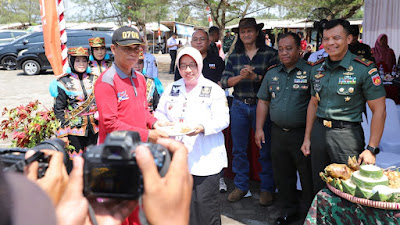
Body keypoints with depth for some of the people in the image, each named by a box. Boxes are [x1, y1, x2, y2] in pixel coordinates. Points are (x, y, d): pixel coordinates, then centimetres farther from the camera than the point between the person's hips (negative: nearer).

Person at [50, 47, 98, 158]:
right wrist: (63, 134, -7)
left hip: (94, 129, 4)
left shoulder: (94, 79, 6)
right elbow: (58, 109, -4)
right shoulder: (64, 82, -5)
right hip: (75, 129, -4)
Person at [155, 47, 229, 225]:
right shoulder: (172, 88, 14)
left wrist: (202, 128, -22)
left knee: (205, 203, -3)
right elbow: (160, 114, 19)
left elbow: (223, 120, -5)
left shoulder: (213, 90, 1)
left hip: (205, 158, -4)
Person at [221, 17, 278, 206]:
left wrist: (255, 77, -20)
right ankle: (241, 186, 25)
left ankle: (266, 188, 18)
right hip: (239, 107, 3)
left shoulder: (269, 53, 0)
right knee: (238, 149, 10)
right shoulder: (234, 56, 9)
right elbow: (224, 82, 1)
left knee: (265, 149, 3)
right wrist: (240, 77, -16)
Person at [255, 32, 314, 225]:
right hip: (278, 133, 5)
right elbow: (263, 101, 14)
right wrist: (259, 128, 8)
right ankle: (289, 209, 33)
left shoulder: (310, 71, -6)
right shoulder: (272, 73, 9)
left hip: (302, 134, -4)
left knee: (308, 176, 5)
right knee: (282, 175, 15)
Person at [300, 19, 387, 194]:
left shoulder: (364, 69, -9)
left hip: (346, 134, -5)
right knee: (319, 188, 14)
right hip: (319, 132, 5)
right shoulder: (317, 68, 8)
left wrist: (372, 149, -12)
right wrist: (307, 138, 13)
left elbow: (379, 110, -9)